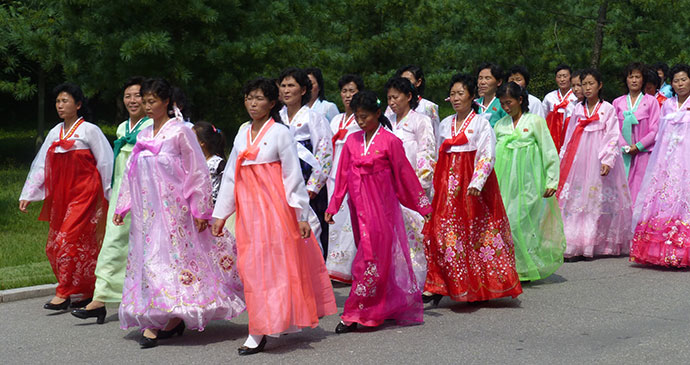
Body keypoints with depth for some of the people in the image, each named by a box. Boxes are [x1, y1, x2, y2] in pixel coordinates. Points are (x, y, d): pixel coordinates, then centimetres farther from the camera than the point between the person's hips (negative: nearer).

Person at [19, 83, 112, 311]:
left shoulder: (89, 130, -4)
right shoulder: (55, 133, 12)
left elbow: (105, 163, -3)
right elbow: (41, 164, 13)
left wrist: (110, 196, -5)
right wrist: (28, 195, 8)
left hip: (84, 194, -7)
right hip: (61, 196, 7)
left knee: (69, 240, -13)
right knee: (54, 246, 6)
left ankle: (64, 294, -4)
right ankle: (86, 293, 16)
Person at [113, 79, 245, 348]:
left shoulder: (180, 131, -4)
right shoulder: (143, 135, 14)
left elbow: (198, 171, -6)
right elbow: (131, 172, 20)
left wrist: (200, 210, -9)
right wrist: (122, 206, 15)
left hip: (173, 205, -6)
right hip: (147, 209, 6)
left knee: (173, 255, -7)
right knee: (148, 258, 3)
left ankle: (175, 318, -1)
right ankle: (151, 323, 6)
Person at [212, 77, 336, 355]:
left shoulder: (280, 132, -4)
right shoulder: (243, 133, 12)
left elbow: (293, 175, -6)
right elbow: (230, 175, 15)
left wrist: (301, 214, -9)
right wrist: (220, 213, 14)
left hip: (275, 207, -6)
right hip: (248, 208, 6)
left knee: (271, 265, -5)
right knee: (251, 266, 6)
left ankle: (258, 334, -4)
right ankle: (259, 331, 15)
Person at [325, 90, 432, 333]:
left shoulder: (390, 141, -7)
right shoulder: (352, 141, 8)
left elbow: (405, 174, -2)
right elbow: (342, 176, 12)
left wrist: (423, 205, 1)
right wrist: (333, 206, 11)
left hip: (382, 205, -5)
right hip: (359, 205, 5)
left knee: (374, 257, -7)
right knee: (369, 255, 9)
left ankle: (353, 315, -5)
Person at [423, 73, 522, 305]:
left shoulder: (481, 124, -2)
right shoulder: (445, 124, 14)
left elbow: (487, 156, -10)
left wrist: (476, 183, -23)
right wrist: (437, 184, 12)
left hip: (473, 186, -4)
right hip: (449, 186, 4)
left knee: (477, 233, 0)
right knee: (440, 233, -3)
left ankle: (482, 286, 13)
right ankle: (439, 287, 1)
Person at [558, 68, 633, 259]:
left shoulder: (608, 109, 3)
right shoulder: (578, 109, 14)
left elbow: (613, 136, -3)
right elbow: (569, 136, 18)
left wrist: (607, 160, -13)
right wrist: (562, 160, 14)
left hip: (599, 159, -3)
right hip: (579, 159, 4)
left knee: (599, 199, -7)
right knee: (576, 198, -3)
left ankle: (598, 243, -3)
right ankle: (574, 245, -2)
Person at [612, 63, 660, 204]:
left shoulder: (651, 101, 5)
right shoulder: (618, 102, 12)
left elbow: (655, 130, 0)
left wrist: (638, 146, -10)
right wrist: (624, 147, -8)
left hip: (643, 153, -2)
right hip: (622, 153, 2)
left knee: (639, 189, -8)